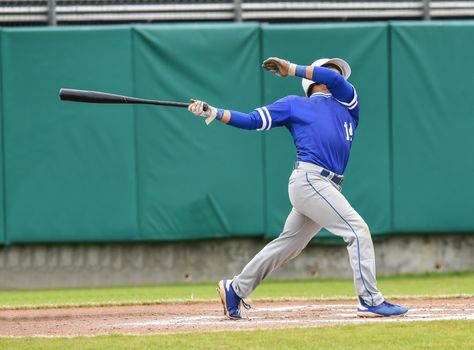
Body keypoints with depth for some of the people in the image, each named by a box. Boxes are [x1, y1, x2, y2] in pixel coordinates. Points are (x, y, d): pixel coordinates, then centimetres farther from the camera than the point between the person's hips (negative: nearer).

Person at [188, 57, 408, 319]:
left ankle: (235, 288, 24)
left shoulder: (347, 102, 22)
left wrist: (291, 69, 3)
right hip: (309, 178, -6)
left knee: (287, 245, 12)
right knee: (358, 230, -14)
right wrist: (213, 112, 1)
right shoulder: (294, 104, 13)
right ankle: (370, 301, -14)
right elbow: (252, 121, 11)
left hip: (327, 188, 6)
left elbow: (336, 79, 3)